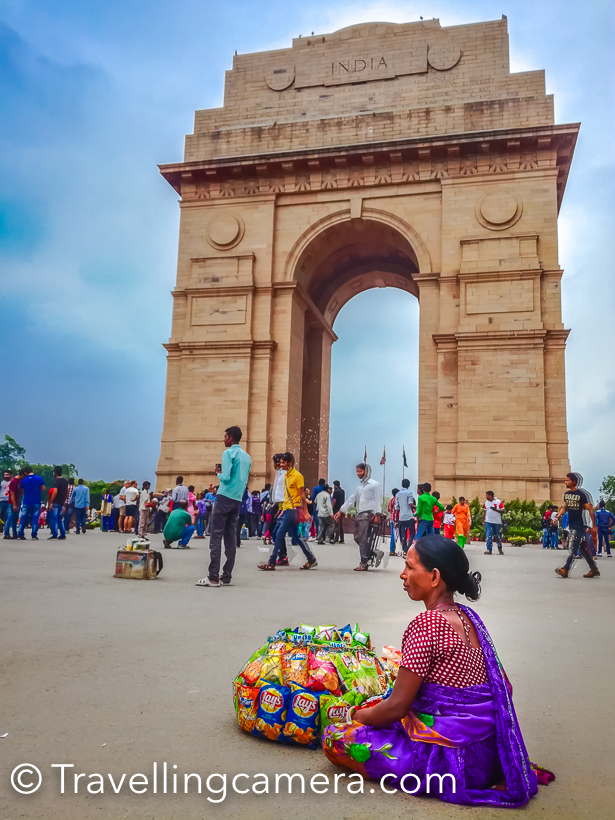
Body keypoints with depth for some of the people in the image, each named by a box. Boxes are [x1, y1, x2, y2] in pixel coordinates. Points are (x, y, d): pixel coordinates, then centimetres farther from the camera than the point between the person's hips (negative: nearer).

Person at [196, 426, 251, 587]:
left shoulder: (229, 453, -8)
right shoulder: (247, 457, 15)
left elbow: (226, 478, -16)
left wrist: (218, 473, 4)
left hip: (225, 497, -7)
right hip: (237, 500, 7)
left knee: (216, 536, -6)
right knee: (231, 537, 6)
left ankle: (213, 577, -9)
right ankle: (226, 577, 6)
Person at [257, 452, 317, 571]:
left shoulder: (297, 476, -10)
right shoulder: (285, 476, 14)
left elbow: (302, 495, -11)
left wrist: (305, 512, -12)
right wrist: (283, 509, 19)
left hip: (293, 510, -9)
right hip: (287, 509, 9)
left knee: (279, 535, -9)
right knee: (297, 537, 11)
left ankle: (271, 563, -3)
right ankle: (311, 559, 19)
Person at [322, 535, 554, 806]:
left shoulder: (427, 622, -20)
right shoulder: (468, 617, 4)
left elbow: (397, 705, -18)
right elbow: (505, 688, 12)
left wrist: (358, 715, 1)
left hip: (448, 756, -8)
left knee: (335, 737, -1)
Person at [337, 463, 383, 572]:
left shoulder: (374, 484, -3)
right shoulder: (360, 486, 20)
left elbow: (378, 500, -9)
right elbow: (351, 499, 21)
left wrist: (377, 515, -19)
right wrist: (341, 511, 17)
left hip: (367, 515, -8)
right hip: (358, 515, 8)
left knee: (363, 540, -9)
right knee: (357, 538, 6)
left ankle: (363, 564, -4)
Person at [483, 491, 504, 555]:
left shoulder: (498, 502, -3)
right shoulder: (486, 502, 10)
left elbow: (503, 511, -6)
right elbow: (484, 512, 14)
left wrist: (496, 510, -22)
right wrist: (483, 520, 9)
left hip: (497, 522, -2)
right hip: (488, 522, 2)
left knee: (498, 536, 8)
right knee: (488, 536, -7)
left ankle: (500, 549, 22)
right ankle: (489, 549, -8)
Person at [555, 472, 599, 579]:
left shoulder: (582, 494, -13)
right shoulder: (566, 494, 9)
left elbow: (590, 510, -11)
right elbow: (564, 507, 17)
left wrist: (594, 526, -12)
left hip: (580, 524, -8)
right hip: (571, 524, 8)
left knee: (572, 547, -12)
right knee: (582, 547, 12)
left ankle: (565, 569, -16)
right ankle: (594, 569, 22)